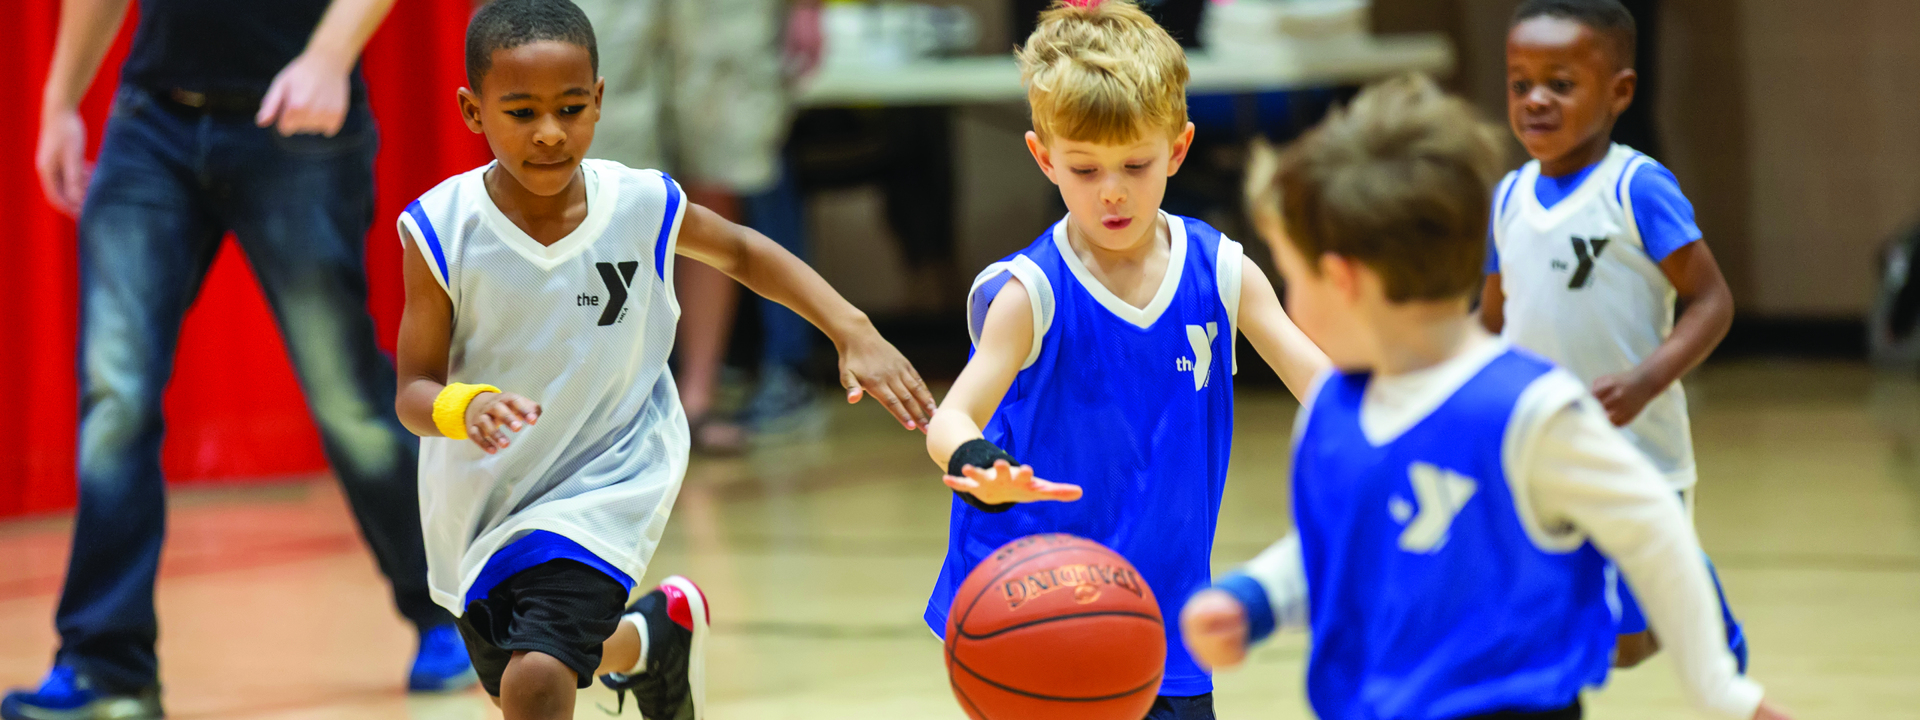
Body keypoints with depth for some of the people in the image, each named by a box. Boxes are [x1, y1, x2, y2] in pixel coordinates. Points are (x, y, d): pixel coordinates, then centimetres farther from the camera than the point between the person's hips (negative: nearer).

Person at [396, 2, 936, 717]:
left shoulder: (642, 206, -14)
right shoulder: (441, 228, -18)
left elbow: (742, 253, 6)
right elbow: (414, 391, -15)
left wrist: (854, 332, -5)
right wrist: (464, 407, -39)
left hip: (603, 485, -2)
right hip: (477, 503, 2)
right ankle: (655, 632, 54)